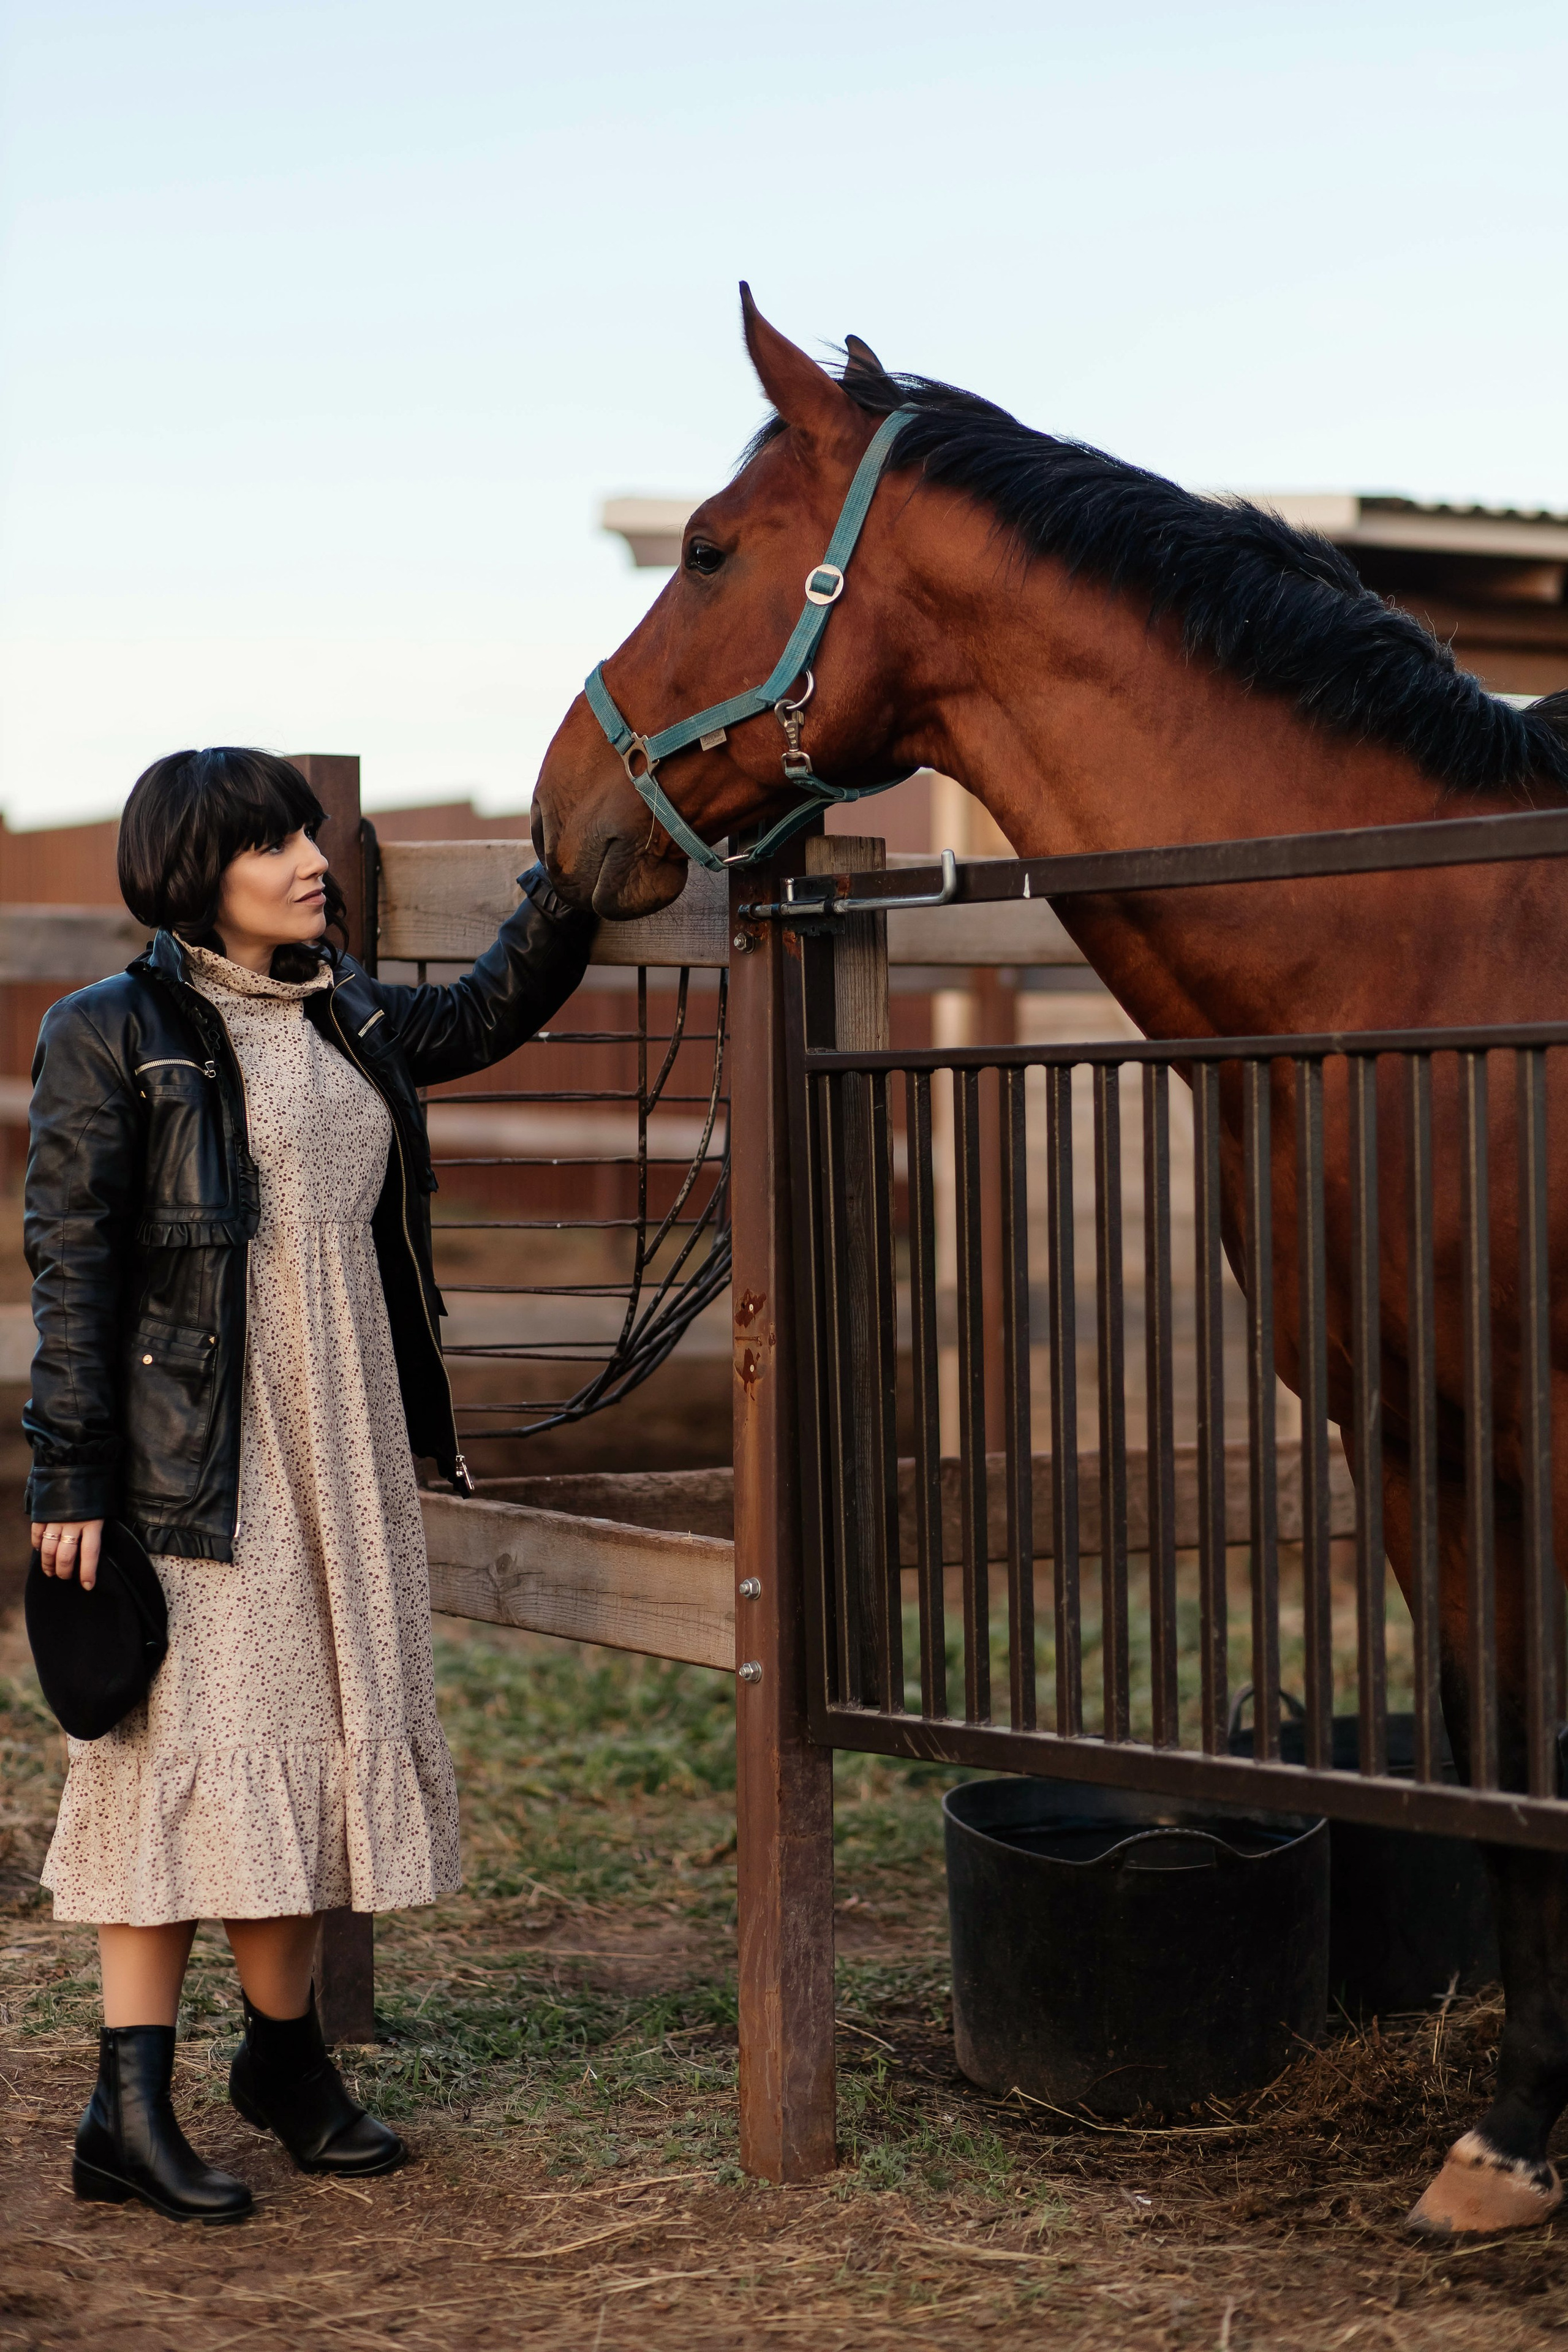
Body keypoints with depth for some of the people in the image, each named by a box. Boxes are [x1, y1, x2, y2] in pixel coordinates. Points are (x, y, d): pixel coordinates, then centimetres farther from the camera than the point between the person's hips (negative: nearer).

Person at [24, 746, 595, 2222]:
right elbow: (71, 1268, -10)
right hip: (191, 1461, -7)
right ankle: (129, 2112, 3)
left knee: (319, 1735, 12)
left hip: (346, 1453, 7)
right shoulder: (113, 1038, -8)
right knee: (192, 1745, -5)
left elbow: (492, 1012, 27)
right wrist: (69, 1479, -15)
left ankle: (286, 2057, 28)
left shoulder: (347, 1020, 10)